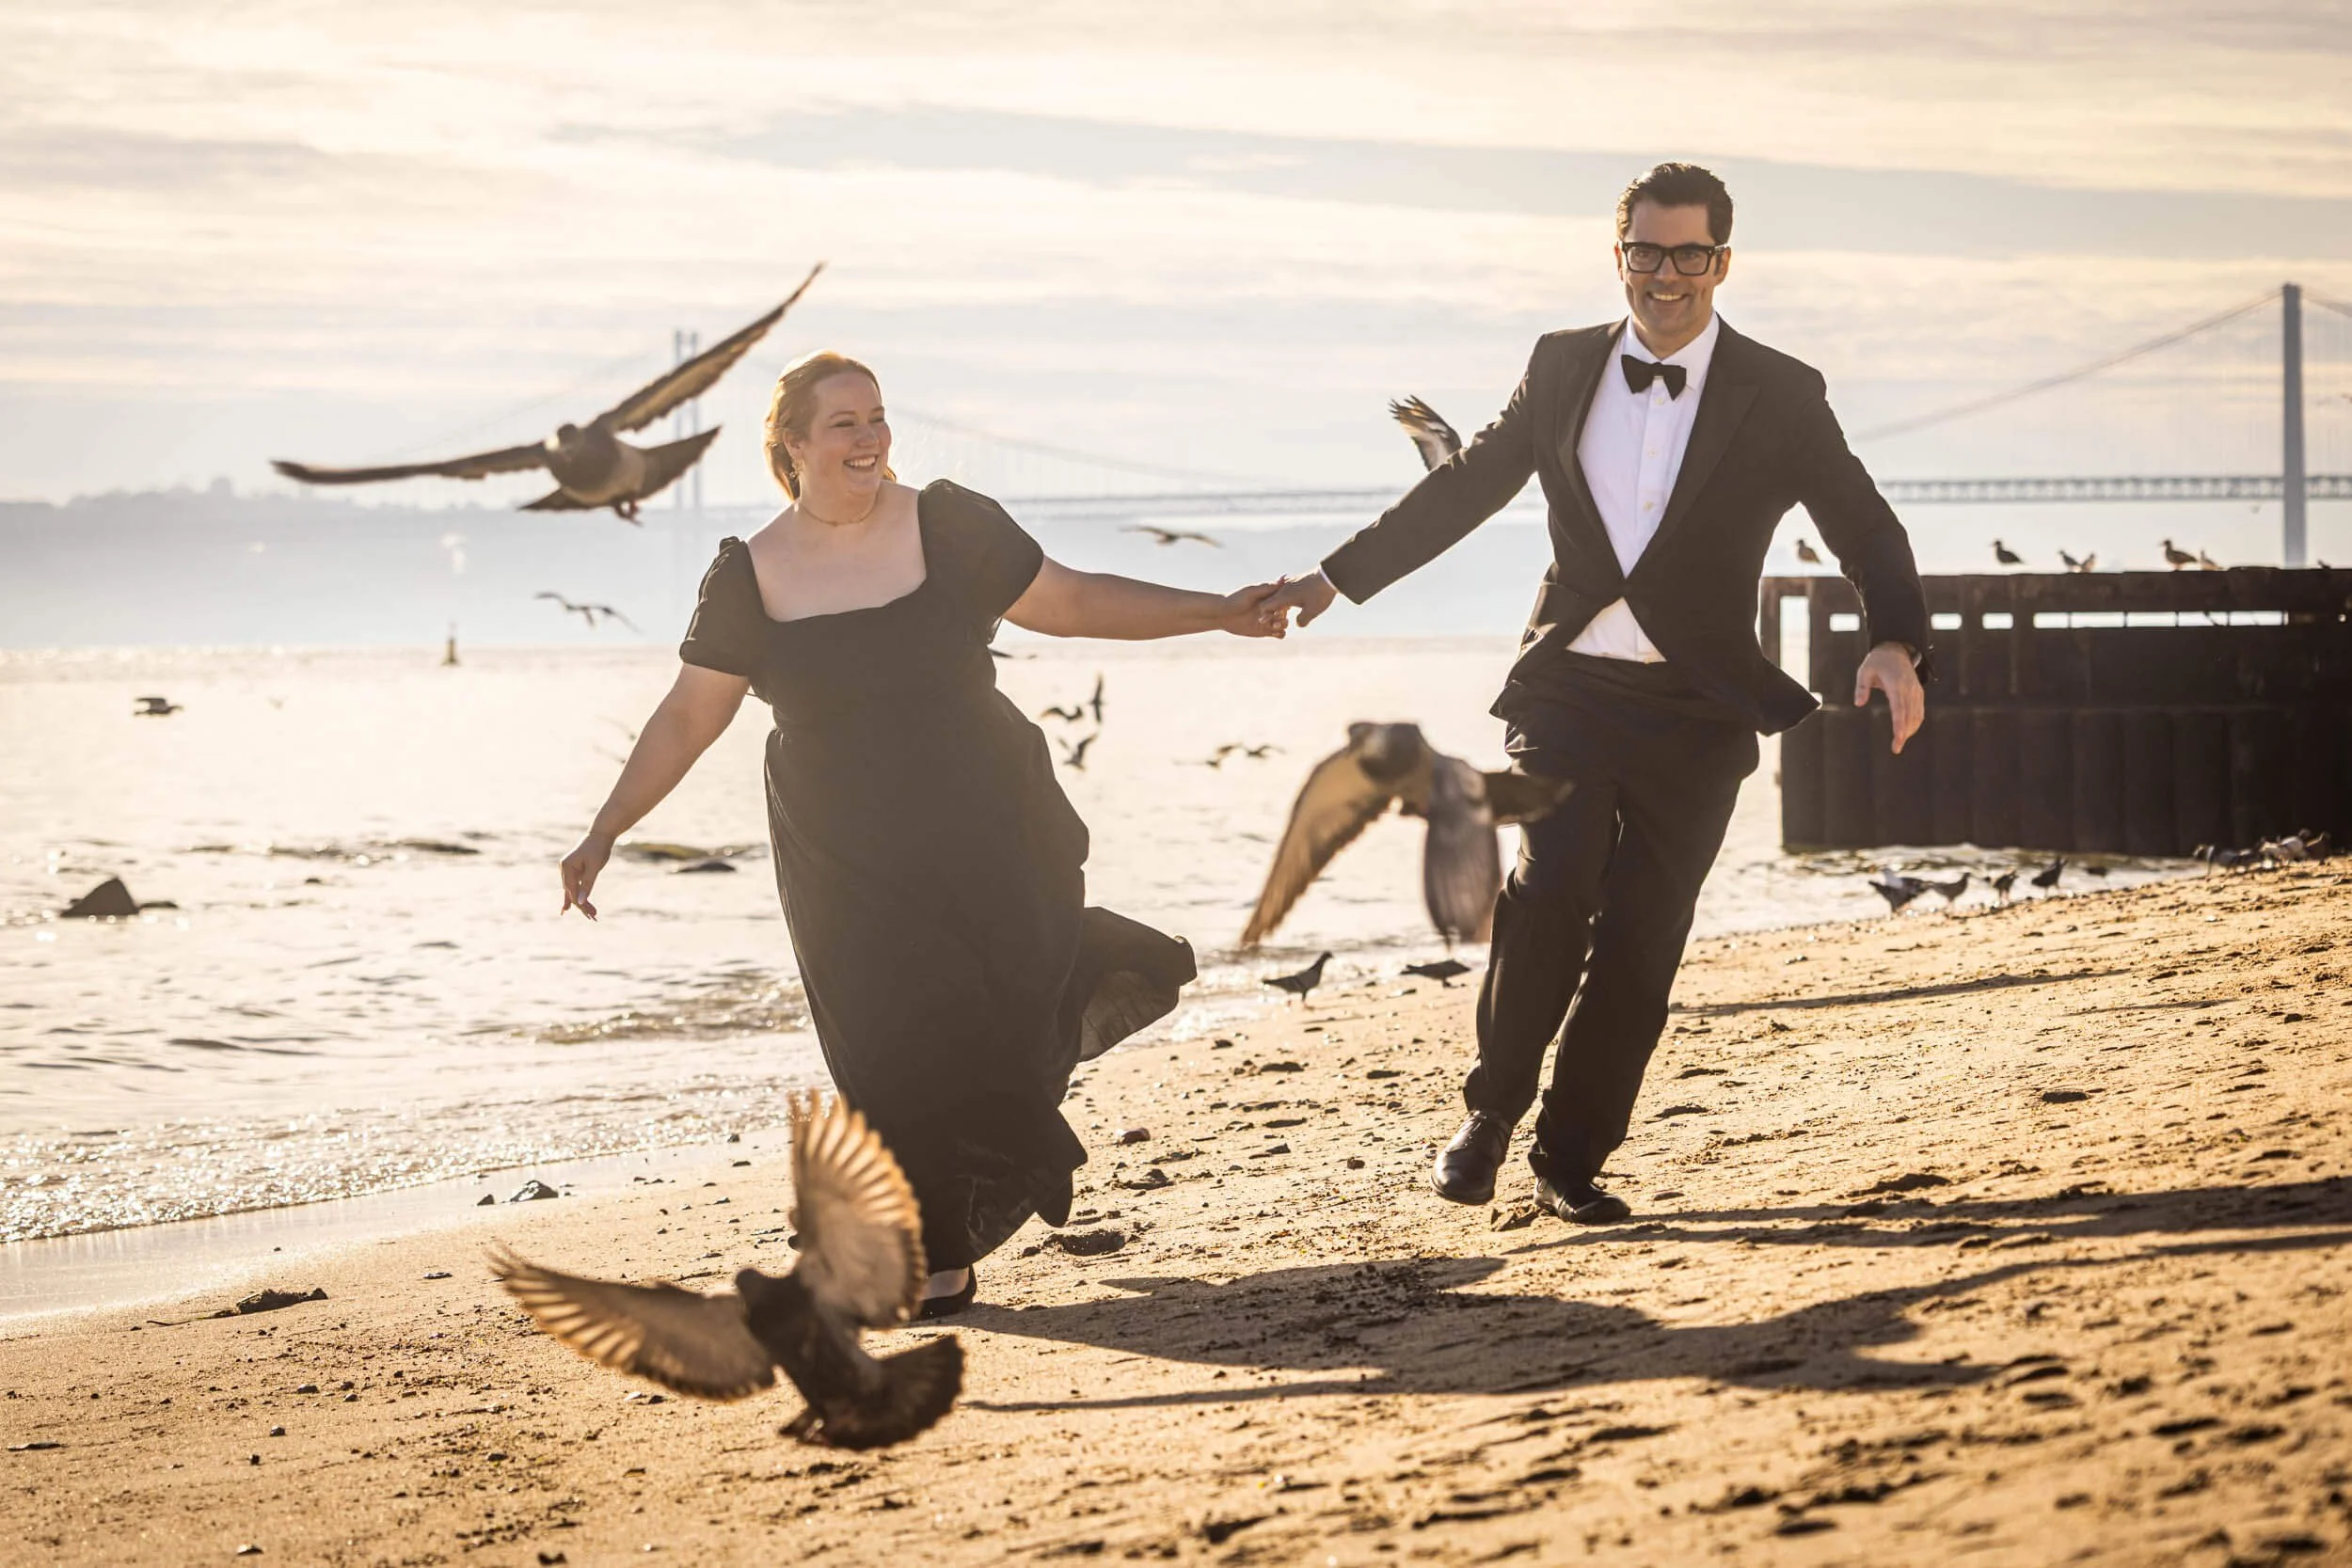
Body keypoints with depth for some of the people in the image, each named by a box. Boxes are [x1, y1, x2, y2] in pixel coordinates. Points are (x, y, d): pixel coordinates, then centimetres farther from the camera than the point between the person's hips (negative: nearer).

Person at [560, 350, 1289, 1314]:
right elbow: (687, 718, 4)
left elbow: (1071, 602, 6)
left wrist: (1219, 614, 2)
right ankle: (940, 1258, 11)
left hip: (983, 834, 0)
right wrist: (605, 833, -1)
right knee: (899, 1056, -6)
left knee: (1002, 1021, -16)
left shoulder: (947, 529, -1)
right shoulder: (750, 578, 0)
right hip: (845, 863, 0)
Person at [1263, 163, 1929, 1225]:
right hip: (1569, 687, 1)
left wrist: (1893, 645, -20)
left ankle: (1571, 1161, 11)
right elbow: (1464, 488, 16)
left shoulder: (1779, 397, 0)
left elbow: (1866, 534, -2)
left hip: (1694, 709, -1)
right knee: (1551, 880, -19)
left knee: (1639, 938, -2)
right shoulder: (1564, 368, 7)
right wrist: (1337, 578, 15)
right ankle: (1490, 1112, -2)